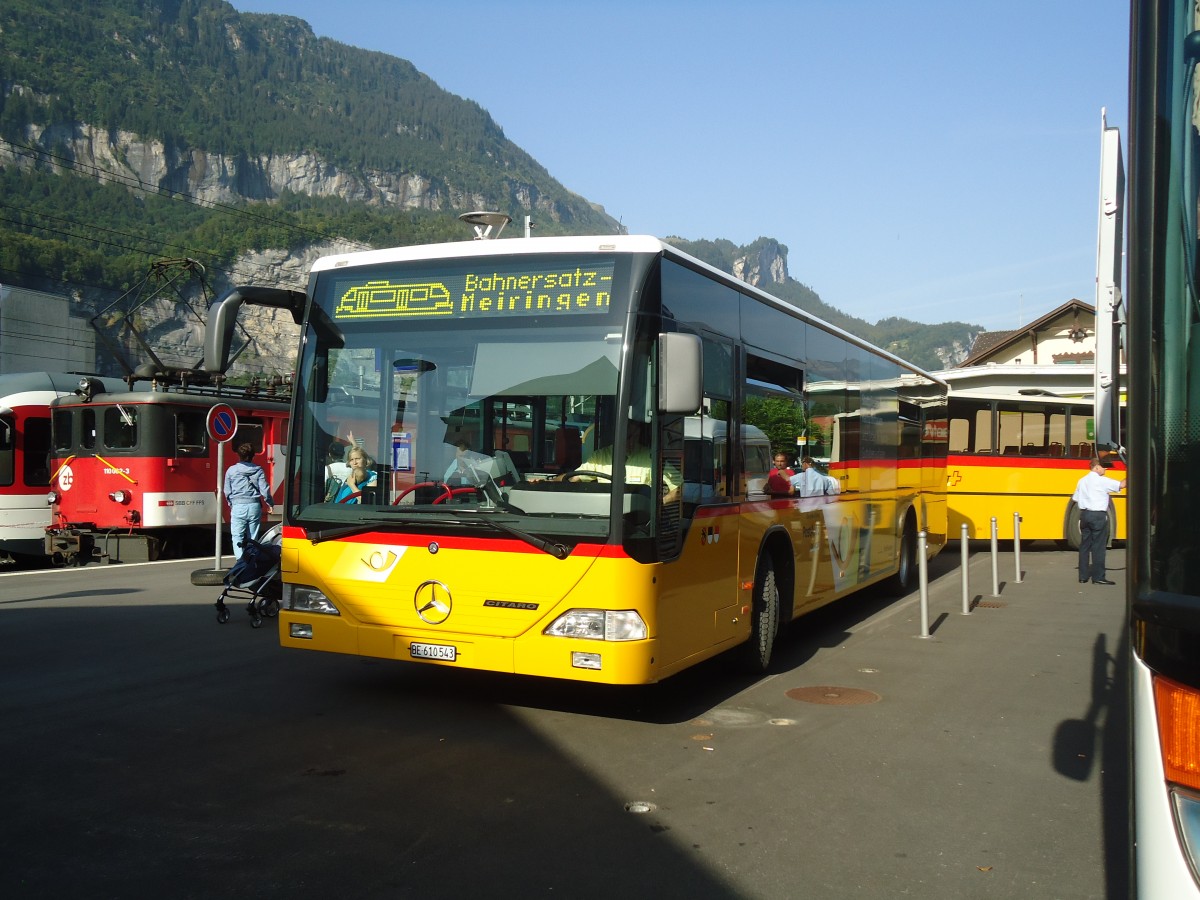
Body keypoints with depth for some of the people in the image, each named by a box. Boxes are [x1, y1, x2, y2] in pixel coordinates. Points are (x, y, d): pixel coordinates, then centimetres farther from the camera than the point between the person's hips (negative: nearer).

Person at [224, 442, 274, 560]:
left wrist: (231, 504, 25)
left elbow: (227, 491, 7)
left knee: (237, 537, -1)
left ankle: (241, 560, -18)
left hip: (238, 507, -2)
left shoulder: (231, 470, 2)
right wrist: (270, 504, 15)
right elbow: (265, 490, -1)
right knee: (252, 538, 11)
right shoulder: (258, 470, 2)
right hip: (255, 506, 2)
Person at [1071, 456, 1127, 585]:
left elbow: (1076, 499, 12)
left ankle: (1083, 575, 12)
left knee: (1084, 545, 10)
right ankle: (1098, 577, -4)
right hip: (1098, 516, -7)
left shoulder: (1082, 481, 12)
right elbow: (1121, 485, -14)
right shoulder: (1102, 481, -10)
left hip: (1084, 514, 7)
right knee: (1098, 546, -4)